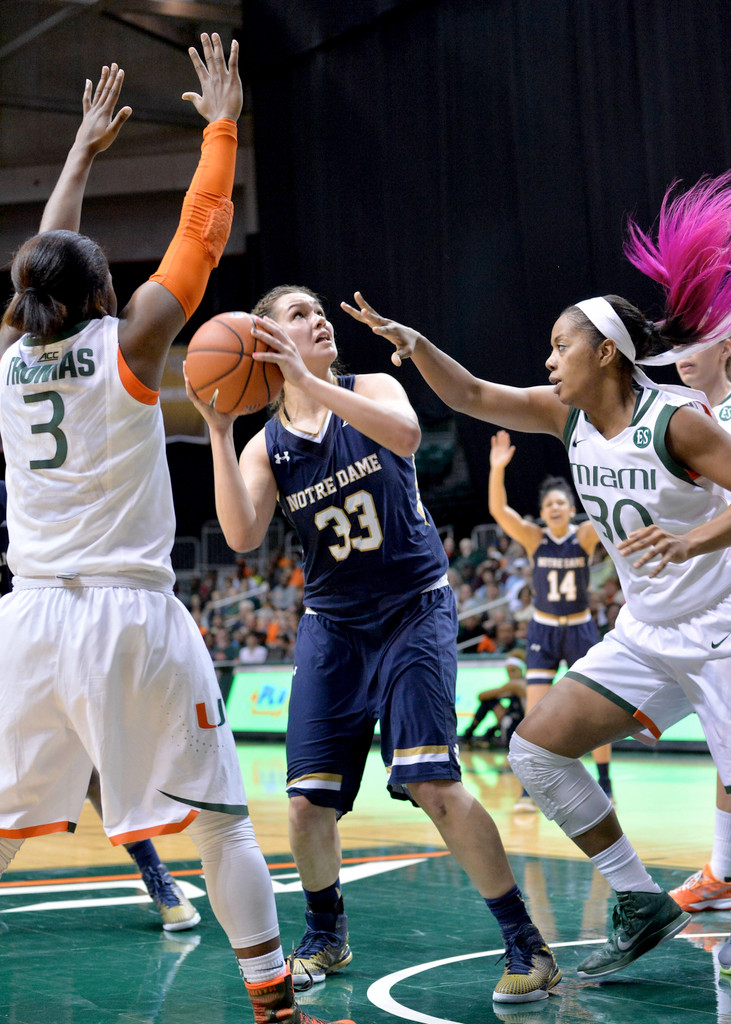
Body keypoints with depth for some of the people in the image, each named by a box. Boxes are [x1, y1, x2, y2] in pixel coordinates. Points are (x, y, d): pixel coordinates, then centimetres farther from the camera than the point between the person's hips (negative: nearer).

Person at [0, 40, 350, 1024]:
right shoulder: (127, 344, -5)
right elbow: (200, 237, 2)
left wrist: (83, 152, 36)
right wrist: (222, 125, 13)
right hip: (133, 615, -4)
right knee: (220, 817, 4)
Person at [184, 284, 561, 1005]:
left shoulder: (370, 390, -3)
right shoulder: (266, 446, 2)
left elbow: (405, 434, -27)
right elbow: (241, 535, -15)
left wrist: (308, 382, -34)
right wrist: (218, 430, -22)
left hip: (415, 609, -3)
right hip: (332, 624, 3)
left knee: (431, 781, -21)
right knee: (308, 802, -3)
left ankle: (526, 945, -10)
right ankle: (324, 938, 25)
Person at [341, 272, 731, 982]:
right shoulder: (568, 415, 3)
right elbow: (472, 396, 5)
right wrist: (410, 342, -9)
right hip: (645, 636, 8)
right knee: (536, 746, 1)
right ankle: (641, 905, 10)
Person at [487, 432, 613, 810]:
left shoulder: (586, 536, -8)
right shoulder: (533, 538, -8)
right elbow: (498, 509, -22)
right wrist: (497, 469, -37)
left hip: (580, 629, 0)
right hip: (543, 630, 0)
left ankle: (604, 785, 17)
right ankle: (530, 790, 2)